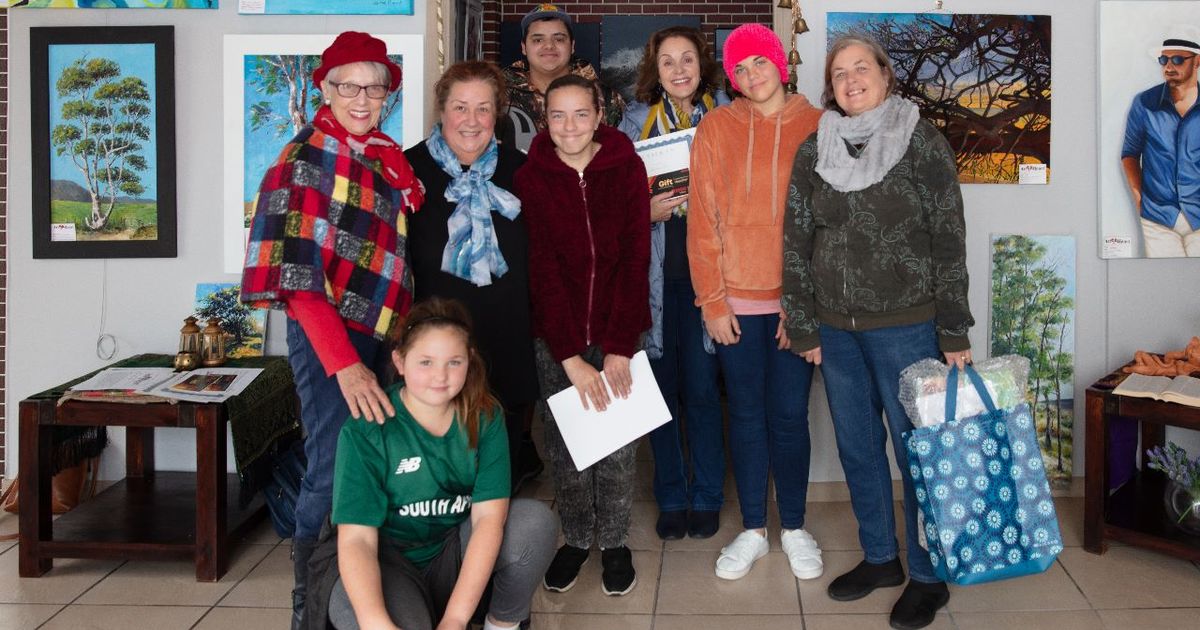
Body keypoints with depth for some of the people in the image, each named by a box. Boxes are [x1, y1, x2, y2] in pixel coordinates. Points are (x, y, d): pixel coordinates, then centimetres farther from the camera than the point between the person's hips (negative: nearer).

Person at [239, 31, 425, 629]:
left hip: (379, 335, 7)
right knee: (333, 470, -3)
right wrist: (344, 363, -25)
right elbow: (298, 271, -17)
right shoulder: (308, 155, -9)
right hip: (328, 337, -6)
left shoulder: (389, 157, 11)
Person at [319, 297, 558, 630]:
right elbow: (357, 538, -23)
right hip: (389, 562, -3)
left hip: (455, 556, 3)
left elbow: (489, 516, -18)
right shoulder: (366, 429, -18)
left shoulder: (484, 417, -10)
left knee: (535, 519, -23)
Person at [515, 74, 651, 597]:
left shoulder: (626, 169, -5)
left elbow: (634, 260, -8)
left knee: (617, 444, 5)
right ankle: (576, 539, 29)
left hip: (617, 331, 0)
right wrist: (570, 356, -16)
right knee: (564, 443, 9)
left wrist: (619, 346, -14)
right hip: (555, 336, 0)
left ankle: (614, 542, 25)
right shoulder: (530, 178, -6)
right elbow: (541, 271, -11)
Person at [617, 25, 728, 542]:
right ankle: (670, 498, 21)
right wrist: (647, 211, -10)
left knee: (701, 387, 1)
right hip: (654, 271, 1)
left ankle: (706, 497, 18)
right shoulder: (636, 120, 8)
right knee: (662, 387, 6)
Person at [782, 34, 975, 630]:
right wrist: (804, 327, 5)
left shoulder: (922, 142, -4)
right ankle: (879, 557, 31)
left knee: (916, 447, 4)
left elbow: (949, 240, -6)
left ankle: (927, 576, 20)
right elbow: (796, 244, 7)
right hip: (837, 329, 4)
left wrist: (955, 332, -8)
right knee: (857, 447, 13)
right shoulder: (812, 152, 5)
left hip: (906, 327, -4)